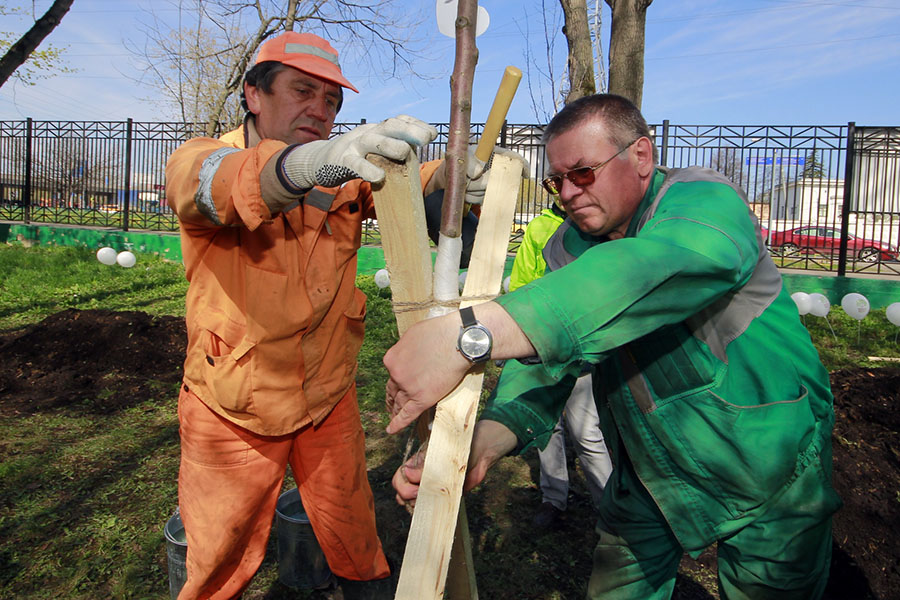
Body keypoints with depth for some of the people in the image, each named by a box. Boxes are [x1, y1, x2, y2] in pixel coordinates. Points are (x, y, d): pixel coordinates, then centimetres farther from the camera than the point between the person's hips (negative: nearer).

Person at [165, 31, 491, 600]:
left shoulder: (345, 175, 1)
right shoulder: (199, 158, -10)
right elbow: (215, 181, -34)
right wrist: (315, 160, -55)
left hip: (330, 401, 3)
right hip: (233, 412, -2)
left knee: (356, 545, 16)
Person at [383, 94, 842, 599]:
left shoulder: (703, 199, -24)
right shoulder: (567, 248, -4)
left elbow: (657, 270, -48)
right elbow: (542, 366, -13)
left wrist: (472, 333, -58)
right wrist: (483, 441, -34)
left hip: (768, 475, -4)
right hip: (648, 476, 5)